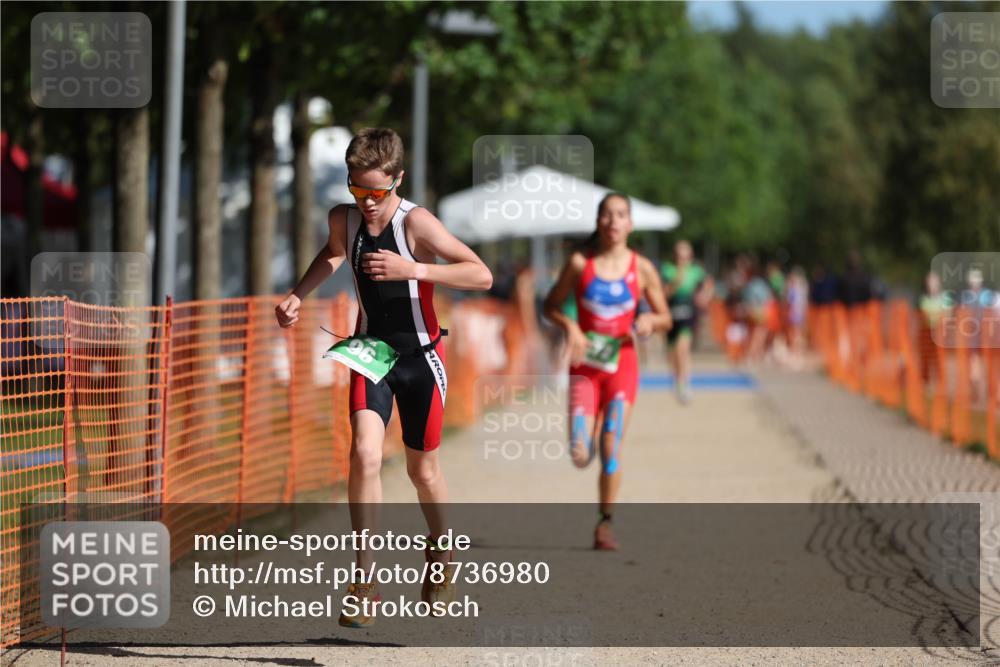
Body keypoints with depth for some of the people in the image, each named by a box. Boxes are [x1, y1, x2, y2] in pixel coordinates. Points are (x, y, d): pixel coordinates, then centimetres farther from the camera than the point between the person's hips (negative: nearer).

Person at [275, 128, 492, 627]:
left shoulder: (415, 223, -22)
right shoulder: (343, 219, -7)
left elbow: (481, 275, -28)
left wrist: (411, 269, -36)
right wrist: (297, 296, 6)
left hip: (421, 356, -3)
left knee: (422, 469, 12)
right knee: (364, 455, -18)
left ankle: (440, 555, 39)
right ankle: (363, 578, -14)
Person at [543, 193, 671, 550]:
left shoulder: (642, 269, -1)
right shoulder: (580, 263, -2)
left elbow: (665, 317, 8)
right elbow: (551, 305, 6)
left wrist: (649, 321, -14)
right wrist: (569, 326, -13)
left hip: (621, 364, 0)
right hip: (584, 366, 0)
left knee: (611, 448, -7)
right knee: (579, 455, -10)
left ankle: (605, 522, 8)